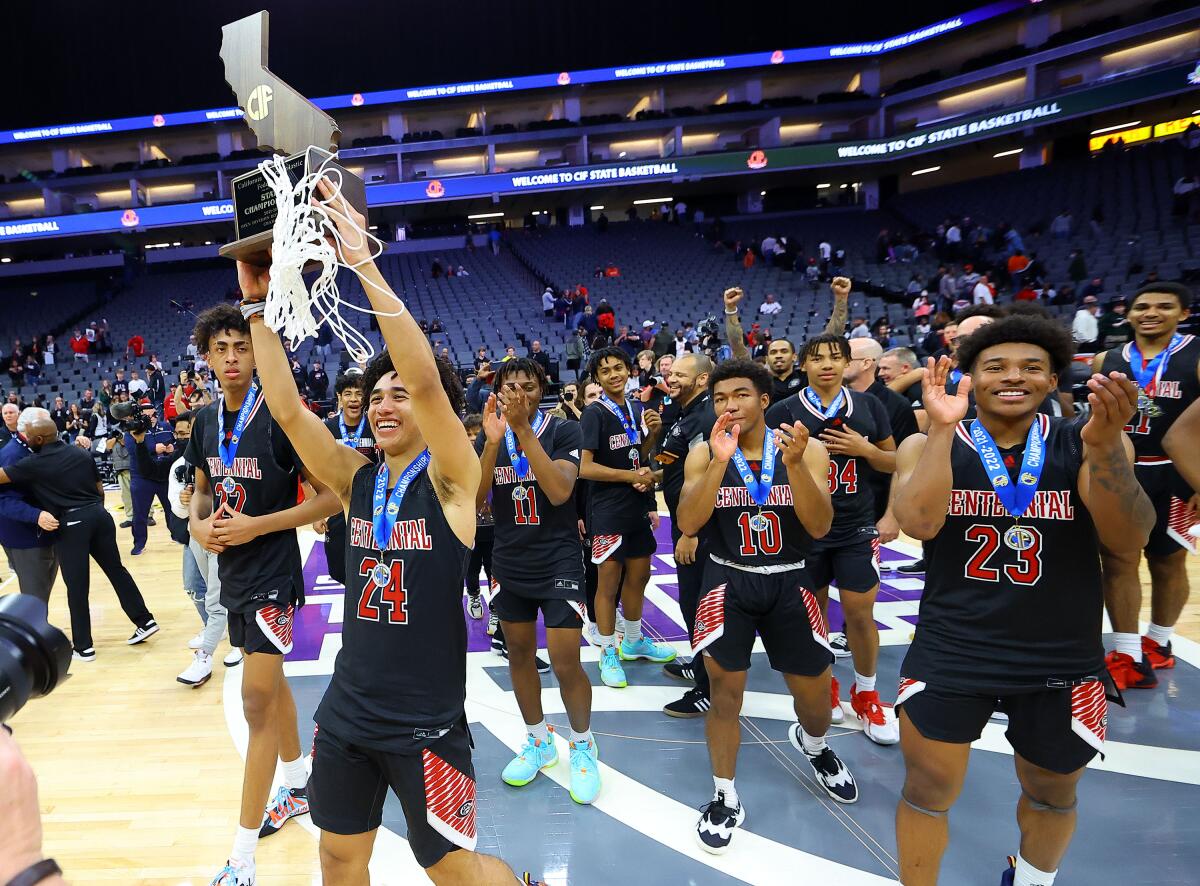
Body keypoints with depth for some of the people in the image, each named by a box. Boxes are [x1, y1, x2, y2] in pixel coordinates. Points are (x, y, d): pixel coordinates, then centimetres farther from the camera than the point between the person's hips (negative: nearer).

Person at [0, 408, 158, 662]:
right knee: (116, 570, 13)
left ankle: (83, 647, 14)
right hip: (99, 515, 5)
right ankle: (145, 621, 15)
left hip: (71, 524, -5)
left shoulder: (34, 464, -8)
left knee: (77, 587, 4)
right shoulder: (82, 453, 8)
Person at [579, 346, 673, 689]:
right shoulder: (595, 413, -13)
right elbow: (586, 468, -19)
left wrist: (653, 433, -3)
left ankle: (633, 641, 35)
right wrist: (633, 476, -18)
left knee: (639, 574, 17)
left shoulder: (637, 409, 7)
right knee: (609, 581, 2)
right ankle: (608, 653, 18)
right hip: (608, 510, -7)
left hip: (638, 506, 7)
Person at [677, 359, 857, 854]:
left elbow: (819, 527, -15)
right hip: (729, 581, -1)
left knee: (815, 697, 12)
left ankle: (811, 744, 49)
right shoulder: (703, 454, -7)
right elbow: (687, 524, -18)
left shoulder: (806, 449, -7)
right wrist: (720, 461, -28)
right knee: (725, 691, -1)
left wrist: (794, 463, -29)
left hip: (789, 581, 1)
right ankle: (725, 798, 23)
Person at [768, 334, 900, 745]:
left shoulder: (868, 405, 2)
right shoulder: (783, 411, -4)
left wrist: (864, 449, -13)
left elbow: (894, 462, 7)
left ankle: (865, 694, 25)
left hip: (856, 526, 1)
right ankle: (824, 685, 33)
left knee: (860, 612, 4)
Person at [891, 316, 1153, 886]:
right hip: (950, 652, -2)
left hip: (1061, 659, 2)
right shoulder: (928, 445, -6)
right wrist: (943, 429, -27)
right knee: (927, 790, 6)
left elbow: (1127, 540, -17)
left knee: (1053, 795, 23)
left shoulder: (1089, 443, -5)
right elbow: (918, 524, -22)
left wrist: (1104, 444, -31)